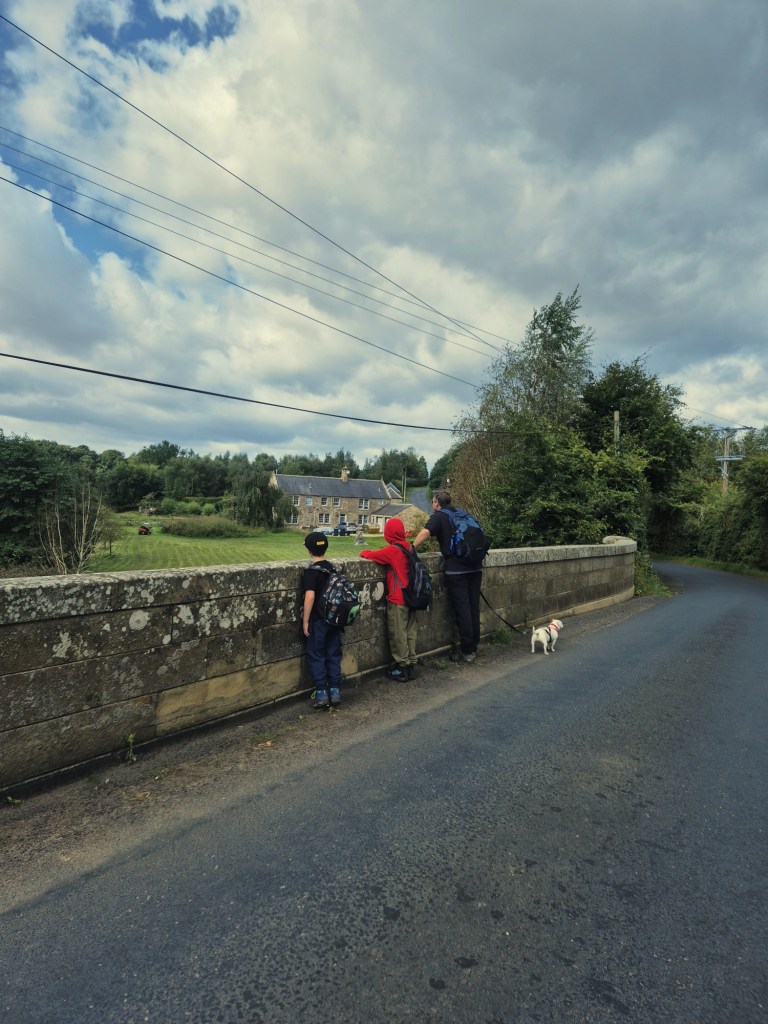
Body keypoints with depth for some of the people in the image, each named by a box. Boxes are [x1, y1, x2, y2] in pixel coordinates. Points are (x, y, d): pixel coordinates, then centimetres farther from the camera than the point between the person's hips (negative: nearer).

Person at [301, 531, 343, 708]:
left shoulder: (311, 571, -16)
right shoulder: (332, 568, 4)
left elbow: (310, 596, -23)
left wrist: (305, 621, -15)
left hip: (317, 620, -6)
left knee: (316, 656, 5)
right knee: (333, 654, 13)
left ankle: (321, 694, 8)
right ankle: (335, 691, 17)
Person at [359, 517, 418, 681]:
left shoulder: (392, 550, -15)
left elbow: (372, 555, -10)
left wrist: (363, 553, 8)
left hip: (398, 599, -7)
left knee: (398, 634, 3)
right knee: (410, 632, 13)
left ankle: (402, 668, 9)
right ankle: (411, 665, 20)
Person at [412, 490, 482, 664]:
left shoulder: (438, 516, 0)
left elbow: (425, 533, -19)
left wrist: (411, 549, -8)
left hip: (456, 569, -6)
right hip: (475, 567, 6)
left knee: (462, 610, 1)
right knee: (473, 608, 11)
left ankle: (466, 652, 8)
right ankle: (473, 648, 22)